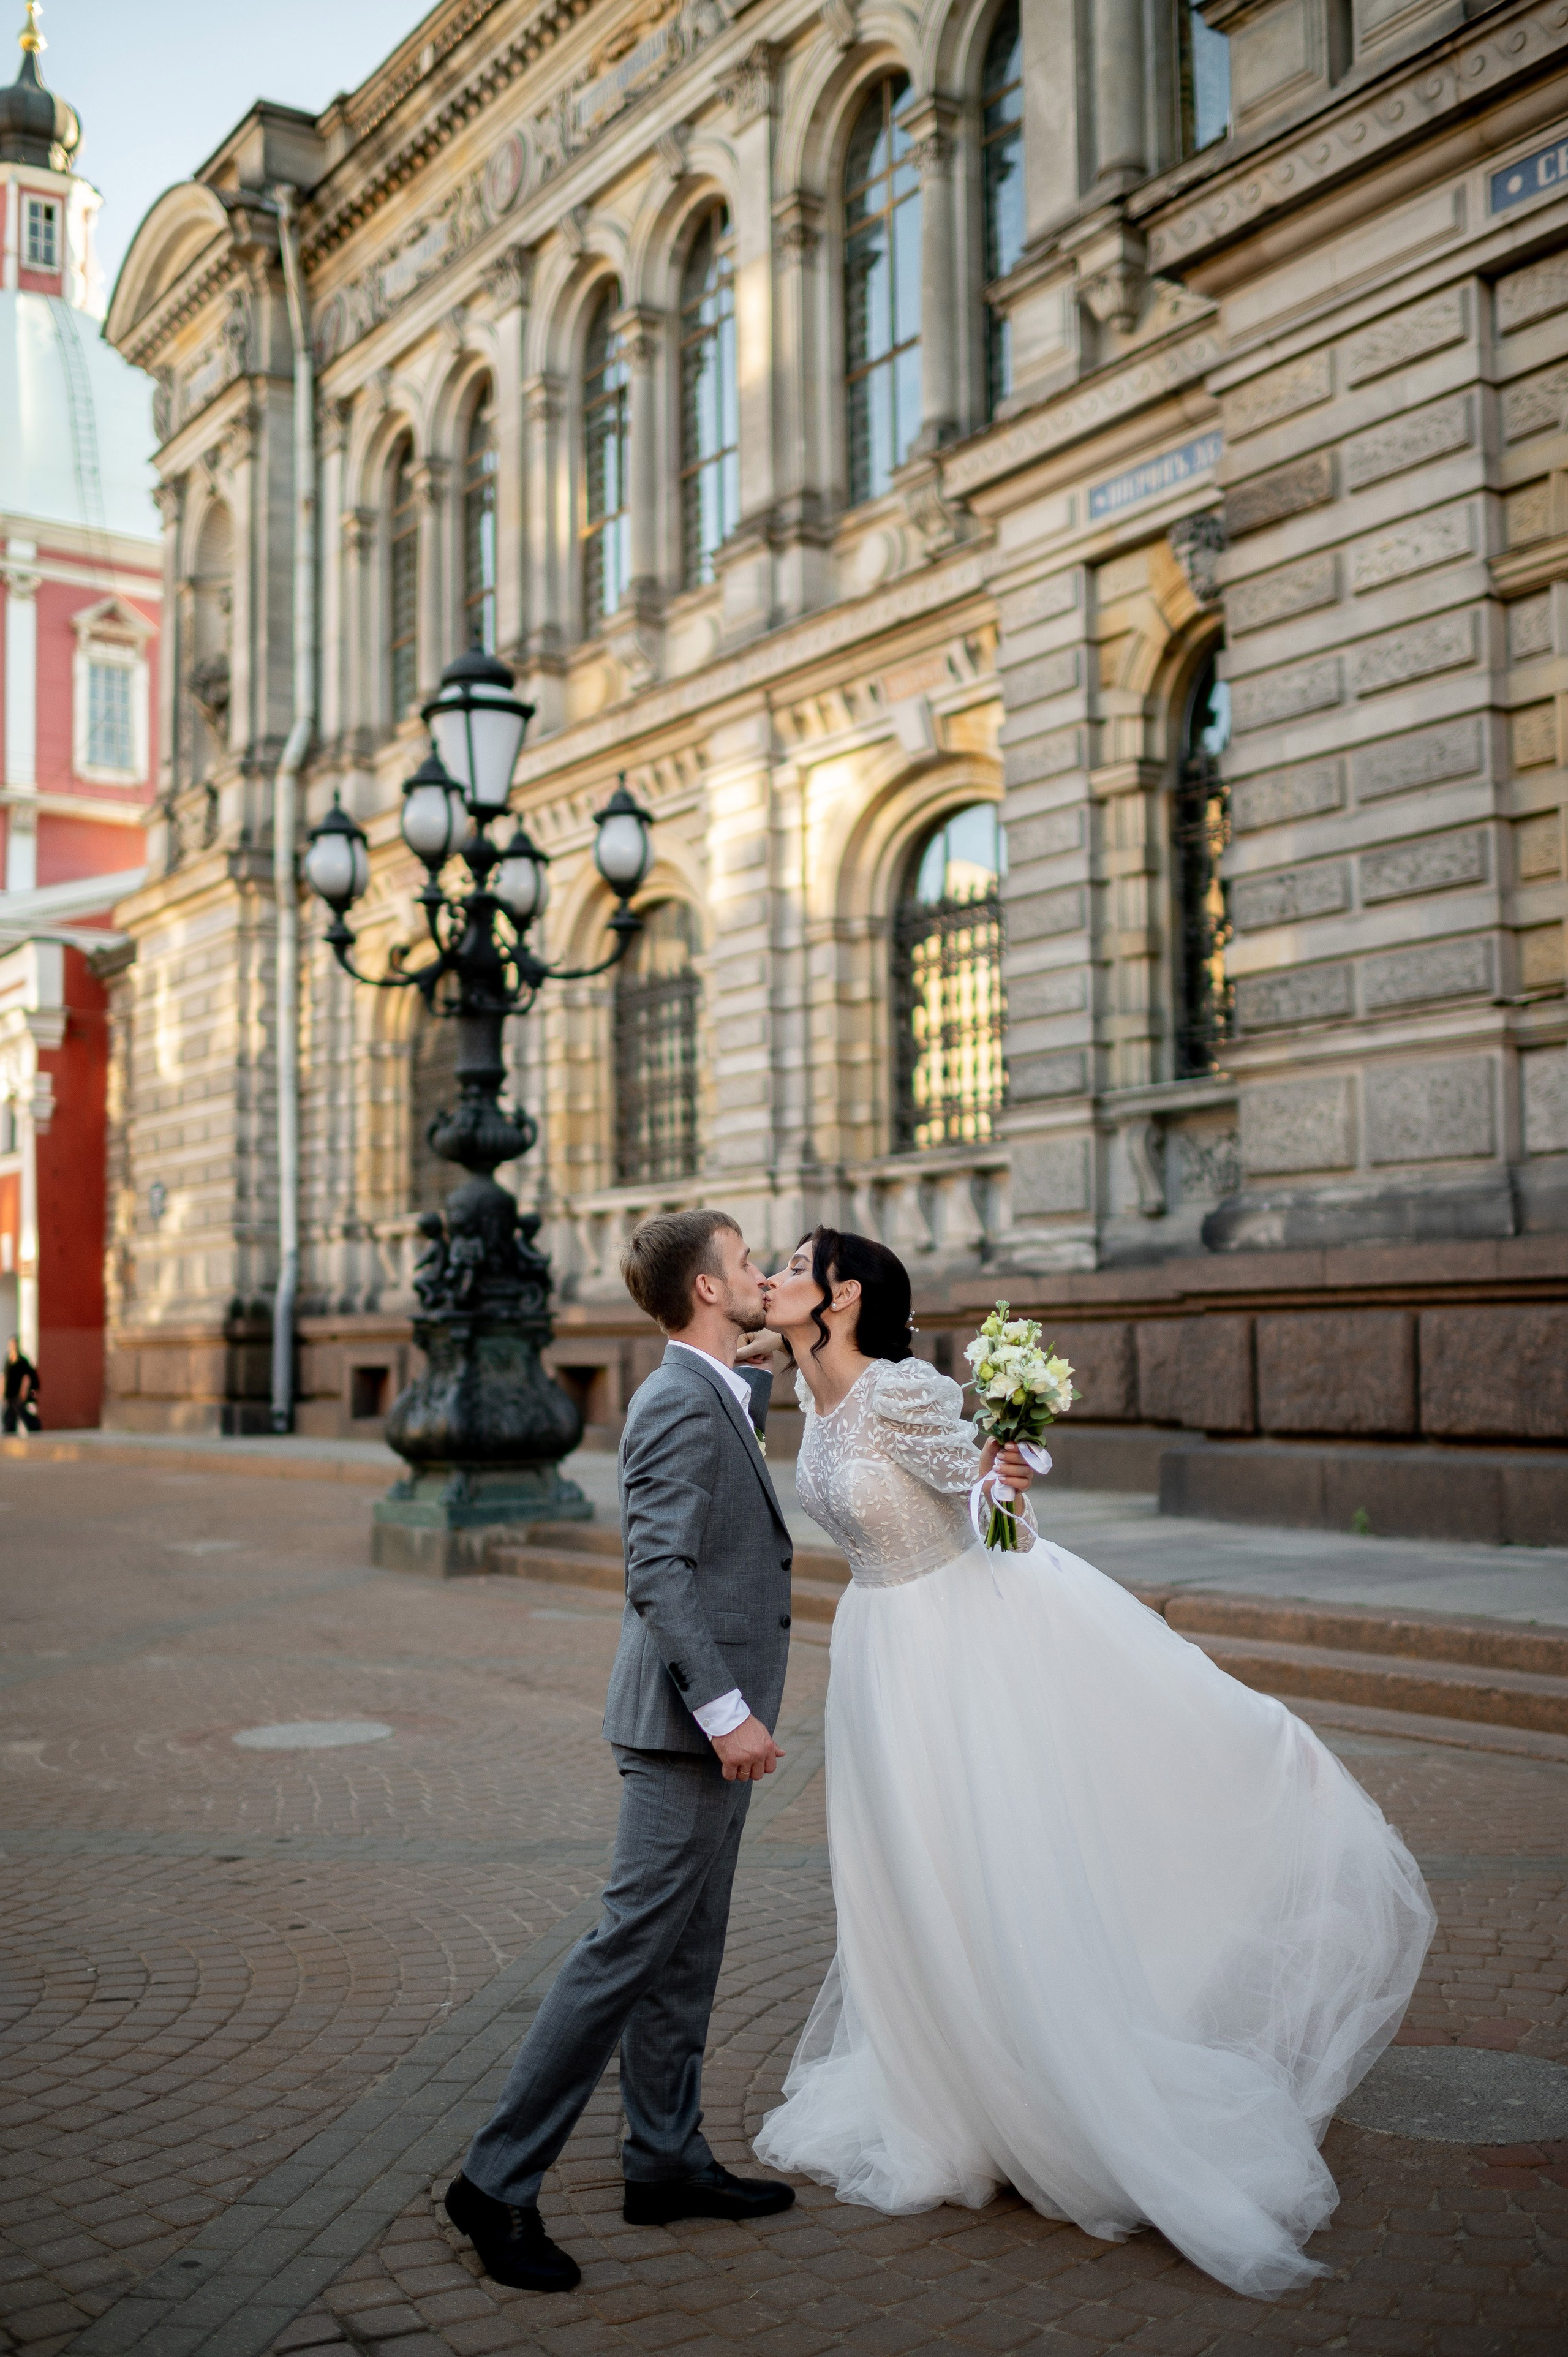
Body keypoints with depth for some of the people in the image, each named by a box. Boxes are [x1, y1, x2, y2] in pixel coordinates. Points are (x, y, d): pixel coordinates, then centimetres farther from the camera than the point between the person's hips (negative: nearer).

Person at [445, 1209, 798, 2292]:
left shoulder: (718, 1395, 14)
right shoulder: (680, 1406, -17)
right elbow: (660, 1572, -25)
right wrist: (726, 1711, -27)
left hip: (714, 1718, 10)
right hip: (690, 1719, -10)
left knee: (686, 1953, 15)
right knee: (633, 1945, -7)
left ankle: (667, 2161, 26)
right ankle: (500, 2180, 1)